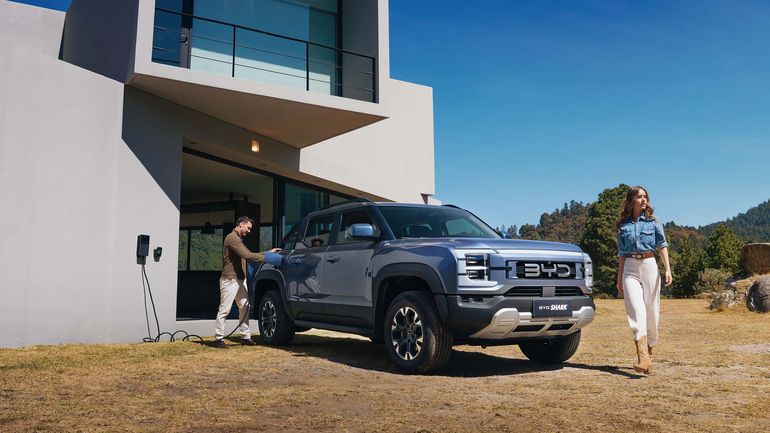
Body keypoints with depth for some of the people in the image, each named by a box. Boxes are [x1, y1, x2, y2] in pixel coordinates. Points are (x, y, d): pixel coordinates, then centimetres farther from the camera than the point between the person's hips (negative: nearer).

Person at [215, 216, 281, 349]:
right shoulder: (232, 238, -13)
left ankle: (245, 337, 13)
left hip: (240, 280, 10)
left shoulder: (238, 239, 21)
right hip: (230, 280, -10)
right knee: (224, 310, -4)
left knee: (244, 307, 7)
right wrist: (265, 257, -18)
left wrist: (268, 252, 14)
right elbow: (246, 255, -22)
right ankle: (219, 338, 2)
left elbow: (249, 254, 20)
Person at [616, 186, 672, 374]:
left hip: (649, 266, 0)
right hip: (630, 269, 0)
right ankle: (643, 358, -24)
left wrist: (668, 269, -8)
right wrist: (619, 278, 13)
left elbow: (662, 245, 4)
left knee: (651, 312, 3)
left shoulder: (653, 222, 7)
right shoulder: (623, 226, 9)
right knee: (636, 311, -14)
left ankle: (649, 353, 19)